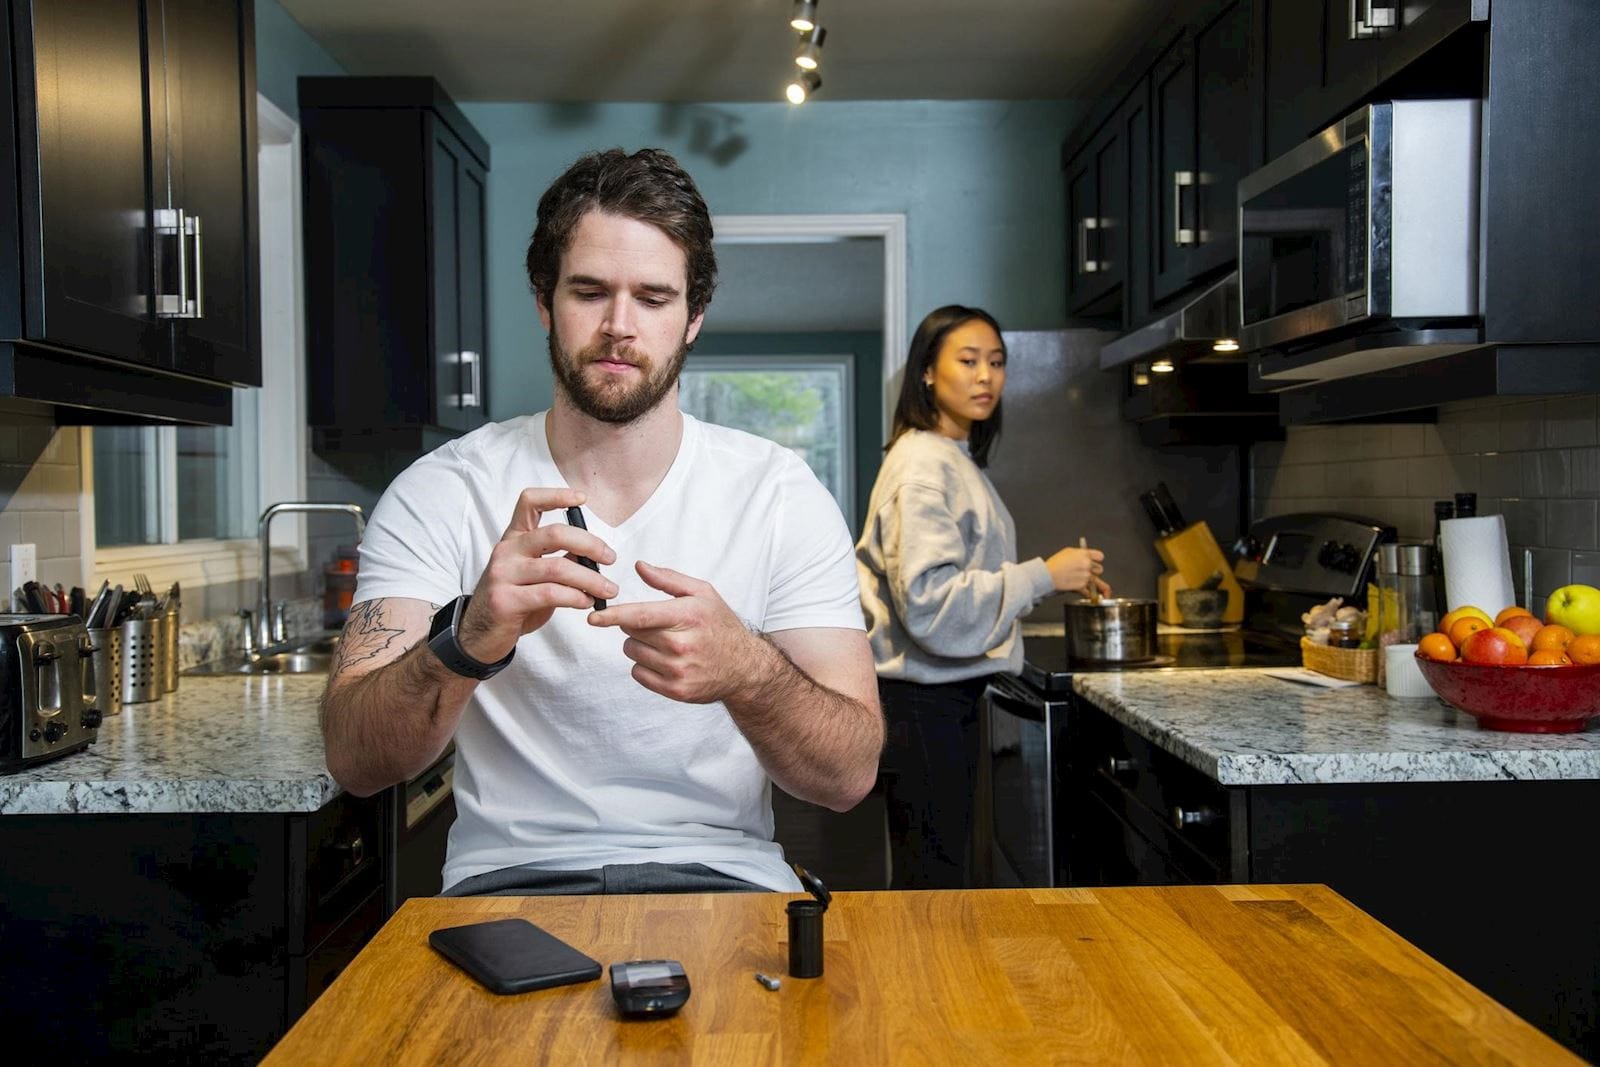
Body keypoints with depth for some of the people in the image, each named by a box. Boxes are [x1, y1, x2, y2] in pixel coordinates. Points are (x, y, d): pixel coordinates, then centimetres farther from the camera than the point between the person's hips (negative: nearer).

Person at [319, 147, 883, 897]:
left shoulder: (781, 495, -1)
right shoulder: (438, 494, -1)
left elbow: (850, 775, -8)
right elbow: (352, 761, -10)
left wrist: (746, 671, -29)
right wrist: (467, 642, -31)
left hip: (720, 872, 0)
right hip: (510, 873, 0)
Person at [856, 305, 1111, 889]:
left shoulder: (959, 458, 16)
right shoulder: (922, 464, -17)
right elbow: (929, 600, -26)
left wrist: (1064, 579, 22)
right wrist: (1043, 576, -21)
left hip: (948, 694, 10)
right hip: (924, 703, -10)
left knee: (937, 872, 17)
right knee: (931, 881, -1)